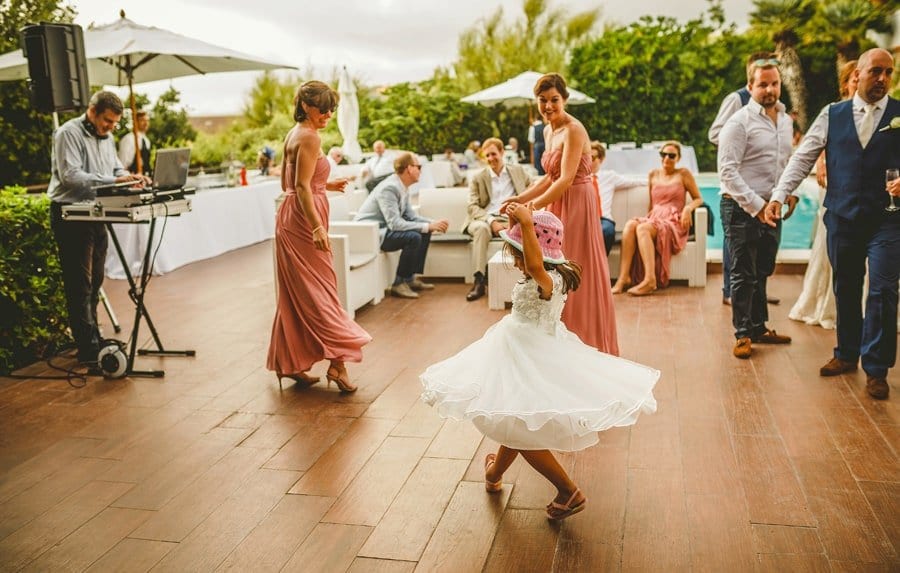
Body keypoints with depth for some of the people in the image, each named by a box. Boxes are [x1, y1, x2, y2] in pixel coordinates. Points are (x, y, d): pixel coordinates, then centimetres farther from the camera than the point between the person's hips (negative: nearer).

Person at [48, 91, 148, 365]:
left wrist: (130, 177, -5)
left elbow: (117, 168, 18)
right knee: (80, 284, -6)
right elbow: (69, 175, -23)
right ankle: (88, 349, -3)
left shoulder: (106, 137, 14)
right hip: (71, 216, -8)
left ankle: (93, 338, 25)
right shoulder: (69, 133, -13)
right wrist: (112, 180, -29)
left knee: (94, 281, 14)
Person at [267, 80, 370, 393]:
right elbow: (302, 187, -22)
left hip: (290, 218, 9)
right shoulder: (310, 137, -13)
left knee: (295, 294, 12)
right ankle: (336, 362, -3)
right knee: (319, 290, -6)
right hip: (304, 219, -9)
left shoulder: (293, 134, 15)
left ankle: (289, 363, 18)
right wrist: (317, 228, -28)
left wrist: (326, 185, 21)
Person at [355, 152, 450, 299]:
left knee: (424, 233, 5)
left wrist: (433, 223, -5)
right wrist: (427, 226, -27)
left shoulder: (403, 187, 6)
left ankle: (412, 278, 10)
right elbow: (395, 224, -30)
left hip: (383, 229, 10)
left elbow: (410, 216, 12)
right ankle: (399, 284, -14)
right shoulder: (389, 188, -24)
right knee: (413, 237, -26)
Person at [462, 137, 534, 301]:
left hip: (511, 219, 0)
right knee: (480, 228, -38)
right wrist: (492, 221, -15)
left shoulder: (517, 171, 18)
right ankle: (479, 281, -38)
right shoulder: (478, 178, 12)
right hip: (487, 219, 0)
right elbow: (473, 206, 2)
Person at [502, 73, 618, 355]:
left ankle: (587, 342, 12)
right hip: (558, 205, 9)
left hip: (577, 204, -9)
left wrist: (532, 207, -25)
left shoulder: (573, 130, -17)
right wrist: (521, 198, 7)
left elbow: (566, 180, -24)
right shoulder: (548, 130, 11)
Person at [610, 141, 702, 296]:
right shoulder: (654, 175, 19)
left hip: (674, 222, -4)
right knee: (630, 225, -30)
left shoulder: (683, 174, 8)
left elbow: (698, 198, 9)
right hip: (654, 218, 4)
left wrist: (688, 208, -11)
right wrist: (649, 217, 10)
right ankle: (624, 277, -40)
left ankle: (650, 280, -45)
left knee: (642, 228, -35)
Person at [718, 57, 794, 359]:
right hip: (742, 208, -6)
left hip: (770, 207, 6)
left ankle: (759, 326, 28)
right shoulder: (739, 122, -11)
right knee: (744, 274, 1)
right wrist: (756, 205, -19)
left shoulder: (786, 120, 11)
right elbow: (727, 171, -17)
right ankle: (743, 334, 12)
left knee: (762, 272, 15)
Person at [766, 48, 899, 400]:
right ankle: (847, 354, 29)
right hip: (842, 217, 2)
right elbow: (803, 157, 4)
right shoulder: (832, 115, 5)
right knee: (845, 289, 12)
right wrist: (779, 195, -5)